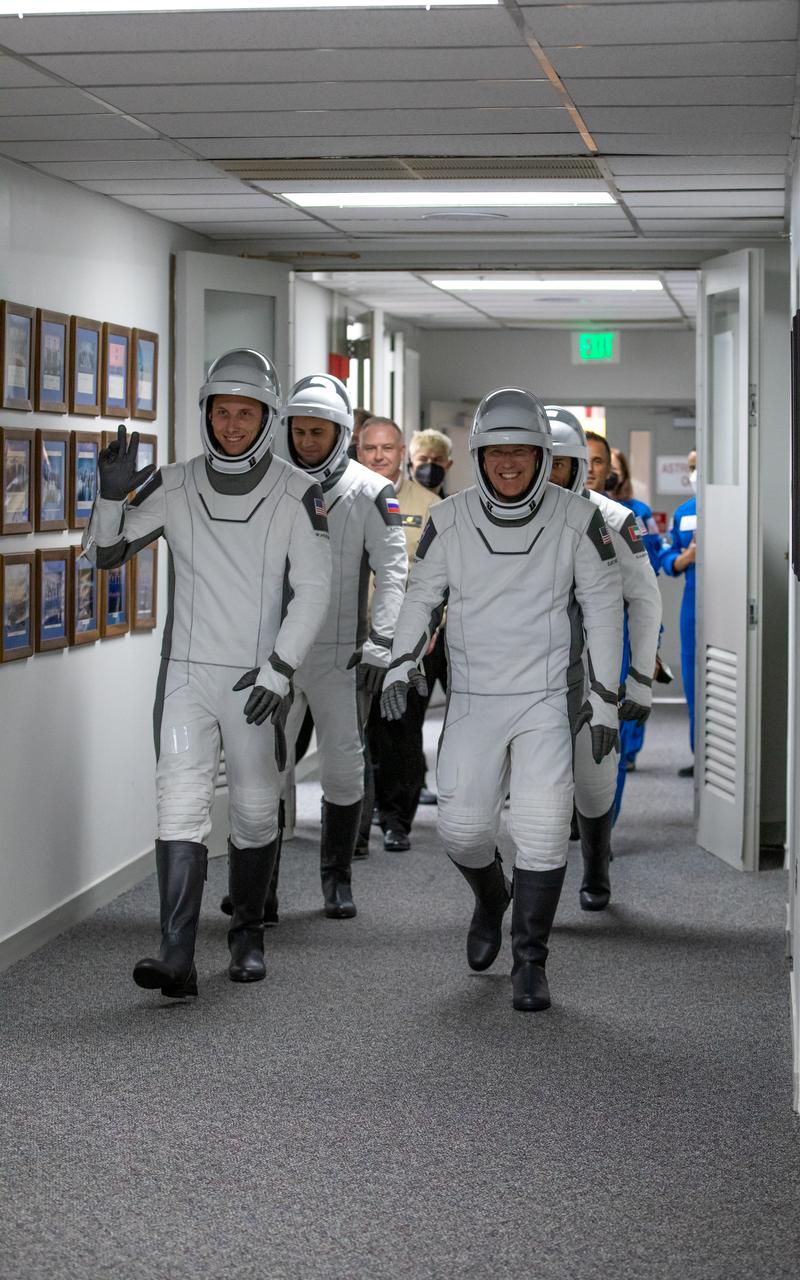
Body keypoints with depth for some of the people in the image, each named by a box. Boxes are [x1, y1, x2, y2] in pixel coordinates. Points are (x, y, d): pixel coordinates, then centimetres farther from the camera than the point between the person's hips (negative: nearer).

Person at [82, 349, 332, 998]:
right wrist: (113, 494, -11)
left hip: (259, 678, -1)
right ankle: (177, 957, -16)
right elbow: (105, 553, 7)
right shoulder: (175, 487, 2)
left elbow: (313, 588, -5)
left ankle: (248, 935, 30)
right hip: (187, 673, 1)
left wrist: (280, 667, -12)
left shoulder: (297, 494, -4)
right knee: (181, 805, -11)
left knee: (255, 811, 11)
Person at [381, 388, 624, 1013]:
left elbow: (603, 604, -1)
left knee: (543, 830, -8)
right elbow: (422, 594, 7)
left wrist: (605, 697, -3)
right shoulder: (450, 520, -4)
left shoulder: (576, 519, -7)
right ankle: (491, 899, 33)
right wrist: (402, 662, -9)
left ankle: (530, 961, 8)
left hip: (546, 699, -1)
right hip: (472, 699, 2)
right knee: (463, 828, -2)